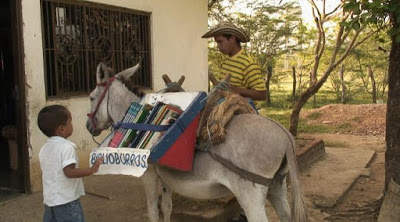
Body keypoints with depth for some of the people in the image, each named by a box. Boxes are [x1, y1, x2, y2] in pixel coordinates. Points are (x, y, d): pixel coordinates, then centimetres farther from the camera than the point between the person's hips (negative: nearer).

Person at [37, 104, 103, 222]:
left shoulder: (44, 149, 8)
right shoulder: (66, 146, -17)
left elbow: (48, 172, 16)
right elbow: (69, 172, -25)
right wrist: (92, 170, -23)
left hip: (49, 199, 8)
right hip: (66, 199, -8)